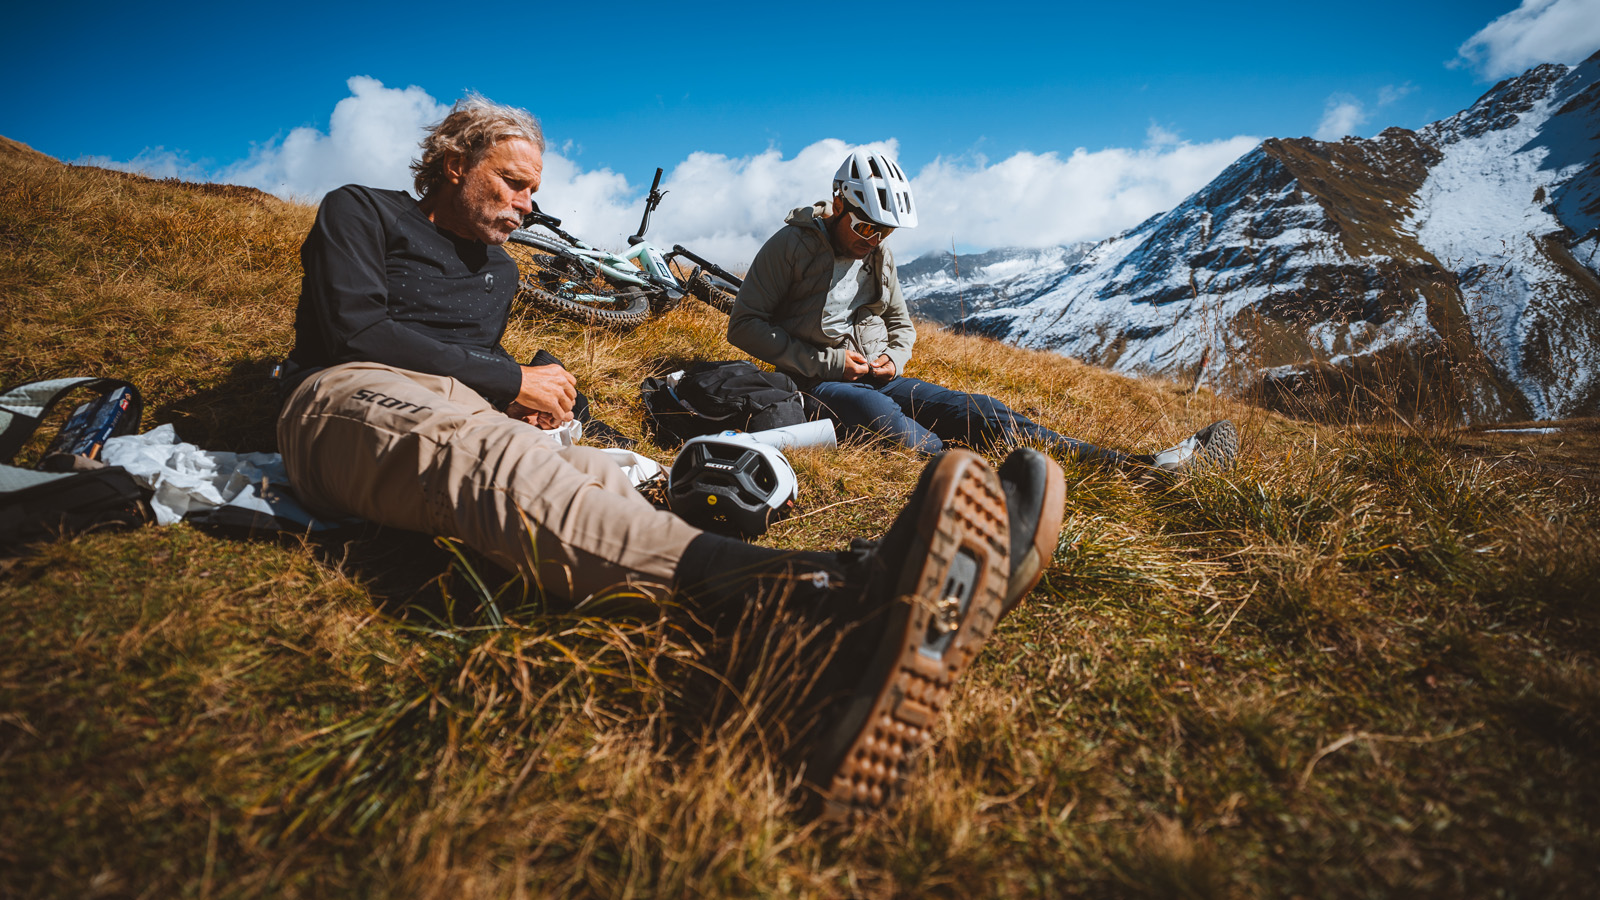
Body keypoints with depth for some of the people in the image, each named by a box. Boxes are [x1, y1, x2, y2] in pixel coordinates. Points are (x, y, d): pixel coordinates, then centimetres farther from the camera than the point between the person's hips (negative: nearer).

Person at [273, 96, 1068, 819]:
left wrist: (519, 396, 8)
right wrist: (510, 382, -4)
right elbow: (355, 331, -3)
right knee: (487, 457, -41)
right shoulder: (359, 213, 12)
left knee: (591, 477, -30)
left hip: (461, 419, 5)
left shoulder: (498, 270, 32)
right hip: (349, 401, -5)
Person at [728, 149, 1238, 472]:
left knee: (979, 412, -17)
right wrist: (825, 361, -15)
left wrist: (893, 359, 1)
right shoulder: (791, 245, -5)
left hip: (877, 379, 4)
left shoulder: (878, 255, 15)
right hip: (819, 386, -4)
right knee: (896, 427, -38)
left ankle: (1139, 466, -27)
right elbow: (744, 325, -9)